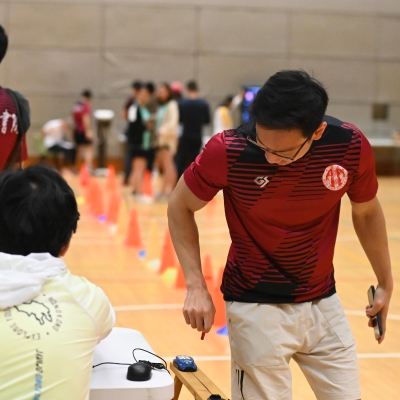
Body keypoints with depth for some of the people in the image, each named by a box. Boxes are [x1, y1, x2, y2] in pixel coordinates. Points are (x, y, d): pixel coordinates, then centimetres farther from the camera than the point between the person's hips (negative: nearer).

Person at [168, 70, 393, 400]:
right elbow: (180, 207, -6)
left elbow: (367, 213, 4)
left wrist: (386, 282, 13)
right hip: (257, 307, -3)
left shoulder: (351, 146, -16)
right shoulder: (228, 151, -22)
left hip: (324, 302, 3)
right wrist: (196, 285, -16)